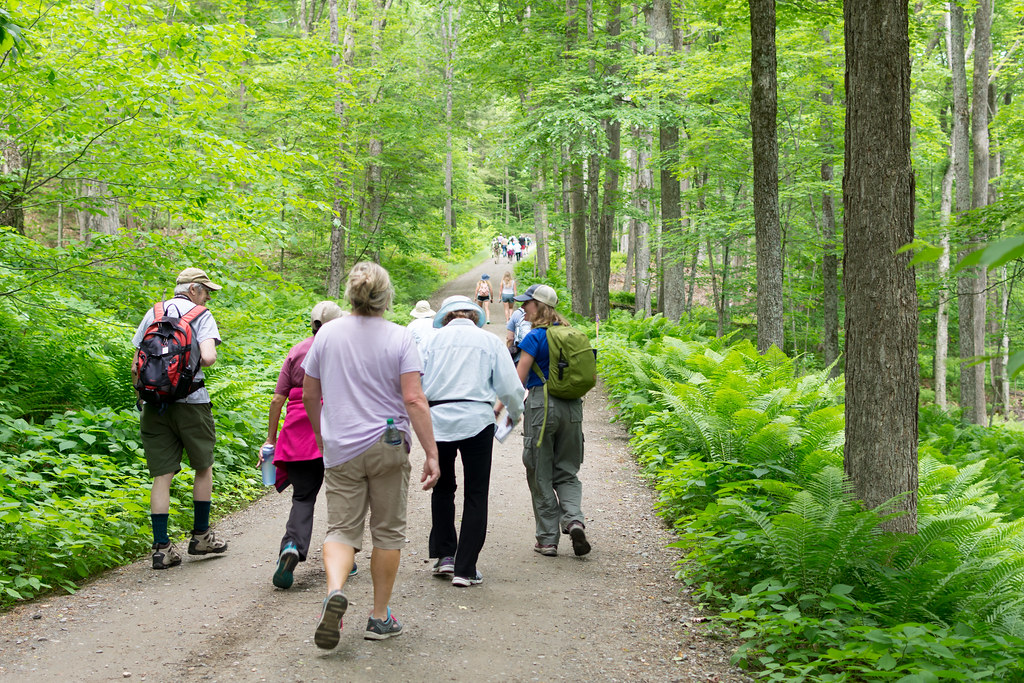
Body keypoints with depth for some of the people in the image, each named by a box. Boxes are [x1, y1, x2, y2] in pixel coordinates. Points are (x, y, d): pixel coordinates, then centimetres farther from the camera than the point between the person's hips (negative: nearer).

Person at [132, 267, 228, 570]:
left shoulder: (152, 314, 12)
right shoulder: (201, 316, -2)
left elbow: (135, 367, 8)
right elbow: (208, 357, -18)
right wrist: (195, 362, 4)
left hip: (155, 405, 4)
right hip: (190, 400, -4)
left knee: (162, 475, 5)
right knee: (203, 466, 15)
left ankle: (162, 547, 2)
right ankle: (201, 536, 23)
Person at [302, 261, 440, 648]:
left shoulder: (327, 334, 2)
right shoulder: (399, 338, -7)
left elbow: (309, 394, 9)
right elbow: (414, 400, -14)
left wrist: (320, 435, 25)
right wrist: (431, 453, -11)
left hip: (340, 449, 2)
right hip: (388, 446, -1)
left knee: (342, 529, 6)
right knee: (388, 532, 11)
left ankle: (335, 590, -23)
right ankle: (380, 617, 17)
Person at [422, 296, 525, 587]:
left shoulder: (435, 339, 8)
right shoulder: (489, 341, 7)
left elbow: (417, 385, 4)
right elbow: (510, 387, 3)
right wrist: (514, 414, 22)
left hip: (437, 420, 1)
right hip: (476, 420, -1)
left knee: (443, 488, 19)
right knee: (475, 495, 5)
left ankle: (444, 555, 17)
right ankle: (465, 569, 4)